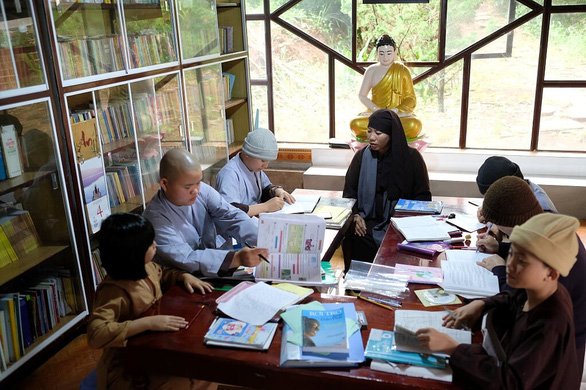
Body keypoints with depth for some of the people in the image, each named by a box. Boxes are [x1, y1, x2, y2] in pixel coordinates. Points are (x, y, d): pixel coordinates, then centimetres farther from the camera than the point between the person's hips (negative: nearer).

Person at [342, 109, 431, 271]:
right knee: (359, 241, -29)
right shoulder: (362, 156, 8)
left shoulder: (411, 157, 2)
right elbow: (349, 191, 10)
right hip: (367, 222, 2)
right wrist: (355, 215, -8)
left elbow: (423, 196, 5)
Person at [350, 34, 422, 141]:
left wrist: (396, 110, -13)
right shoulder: (371, 70, 6)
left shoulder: (402, 70, 4)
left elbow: (411, 98, 5)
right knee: (355, 124, -31)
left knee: (414, 125, -34)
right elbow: (362, 95, 7)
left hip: (399, 115, 0)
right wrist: (377, 110, -9)